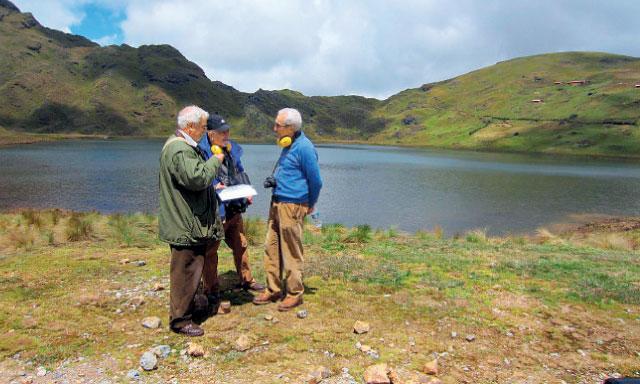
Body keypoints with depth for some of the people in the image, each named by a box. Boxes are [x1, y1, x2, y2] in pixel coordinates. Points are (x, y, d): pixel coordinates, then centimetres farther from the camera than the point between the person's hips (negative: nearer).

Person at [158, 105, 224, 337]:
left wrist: (212, 187, 18)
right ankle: (180, 320, 11)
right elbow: (197, 178, -31)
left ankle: (187, 307, 36)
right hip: (185, 225, -11)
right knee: (186, 272, -1)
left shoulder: (184, 146, 17)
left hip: (190, 222, 11)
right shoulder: (179, 150, -20)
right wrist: (216, 160, -17)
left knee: (192, 269, 21)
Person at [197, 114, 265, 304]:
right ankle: (210, 290, 20)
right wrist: (213, 186, -27)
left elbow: (240, 172, 20)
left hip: (234, 208, 8)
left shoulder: (232, 149, 9)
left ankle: (246, 280, 37)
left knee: (240, 245, 19)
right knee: (210, 250, 5)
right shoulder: (202, 151, -16)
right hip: (214, 210, -7)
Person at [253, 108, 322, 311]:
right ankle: (273, 290, 25)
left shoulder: (304, 147, -16)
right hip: (276, 203, 9)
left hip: (292, 206, -9)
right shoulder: (288, 145, 13)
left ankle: (294, 294, 15)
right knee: (271, 248, 13)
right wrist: (273, 179, 12)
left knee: (291, 253, 1)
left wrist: (310, 205, 0)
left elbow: (316, 180, -11)